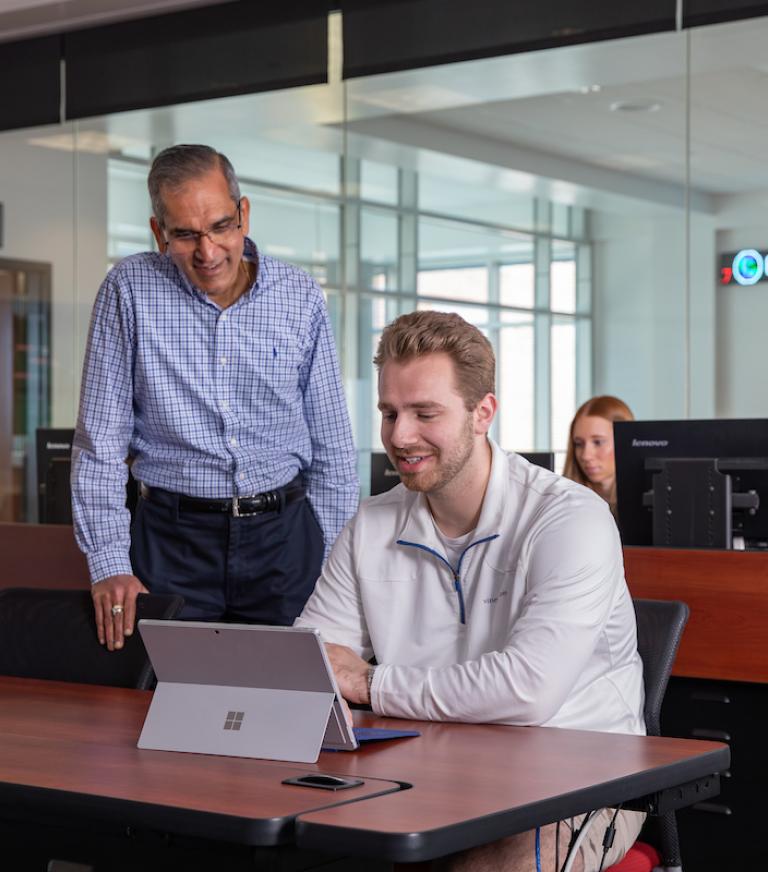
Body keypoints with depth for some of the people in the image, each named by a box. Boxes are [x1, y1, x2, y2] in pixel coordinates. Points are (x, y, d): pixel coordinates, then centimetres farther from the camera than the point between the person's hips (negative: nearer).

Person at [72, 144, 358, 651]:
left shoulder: (301, 298, 1)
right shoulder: (131, 290, -4)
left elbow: (332, 449, 7)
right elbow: (100, 443, -3)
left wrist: (335, 567, 2)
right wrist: (109, 563, -10)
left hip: (284, 533, 1)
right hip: (173, 535, -1)